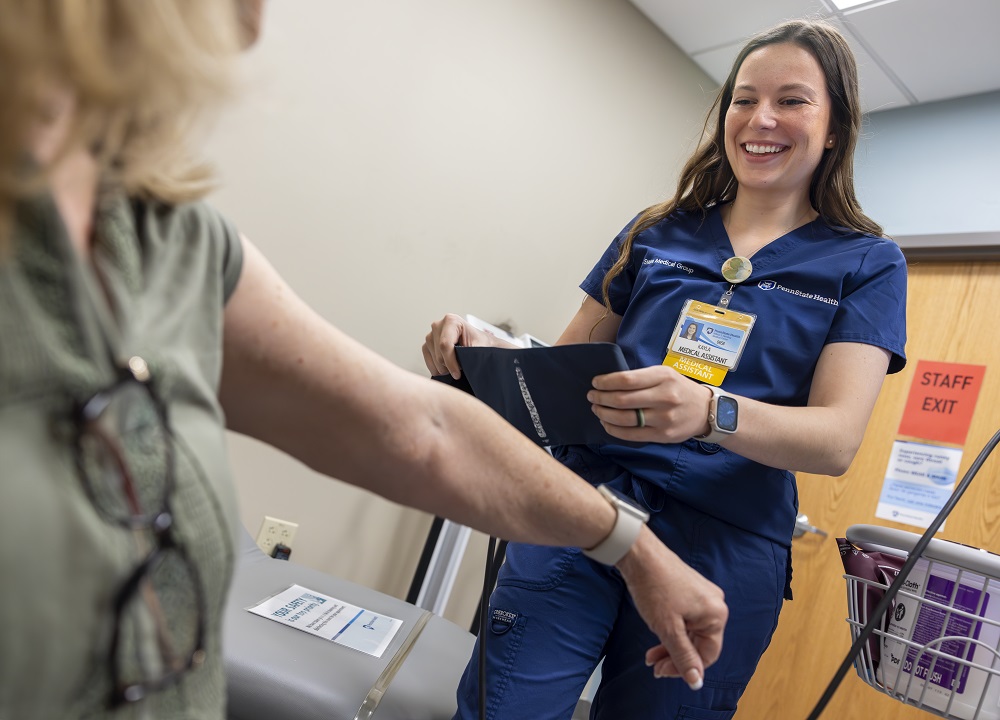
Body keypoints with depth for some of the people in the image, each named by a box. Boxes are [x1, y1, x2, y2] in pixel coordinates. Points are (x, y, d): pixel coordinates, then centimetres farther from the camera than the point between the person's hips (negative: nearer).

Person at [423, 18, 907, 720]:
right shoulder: (656, 234, 11)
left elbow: (837, 439, -8)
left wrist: (708, 413, -29)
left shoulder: (867, 262, 5)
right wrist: (489, 350, -10)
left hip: (722, 549, -1)